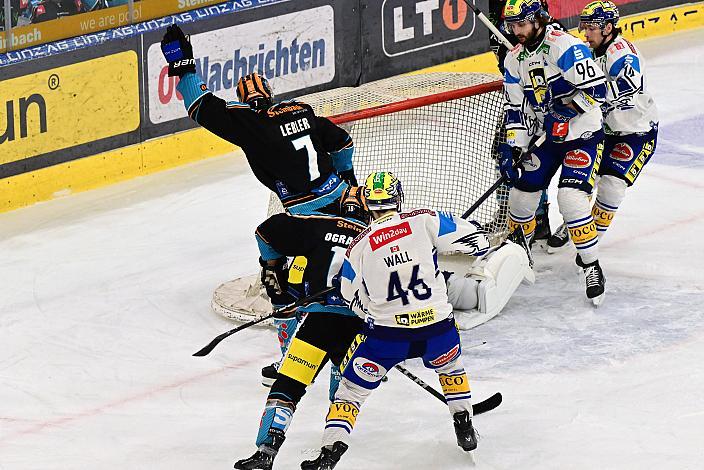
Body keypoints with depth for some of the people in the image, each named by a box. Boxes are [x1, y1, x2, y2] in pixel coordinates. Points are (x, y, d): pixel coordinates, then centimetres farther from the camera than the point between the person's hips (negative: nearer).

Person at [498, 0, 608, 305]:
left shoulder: (565, 46, -20)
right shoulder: (514, 60, 4)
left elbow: (596, 89, -25)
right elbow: (514, 108, 7)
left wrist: (566, 108, -28)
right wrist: (514, 146, -3)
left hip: (582, 135, -7)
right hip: (544, 138, 7)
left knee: (571, 197, -20)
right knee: (522, 192, 5)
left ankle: (591, 265, -8)